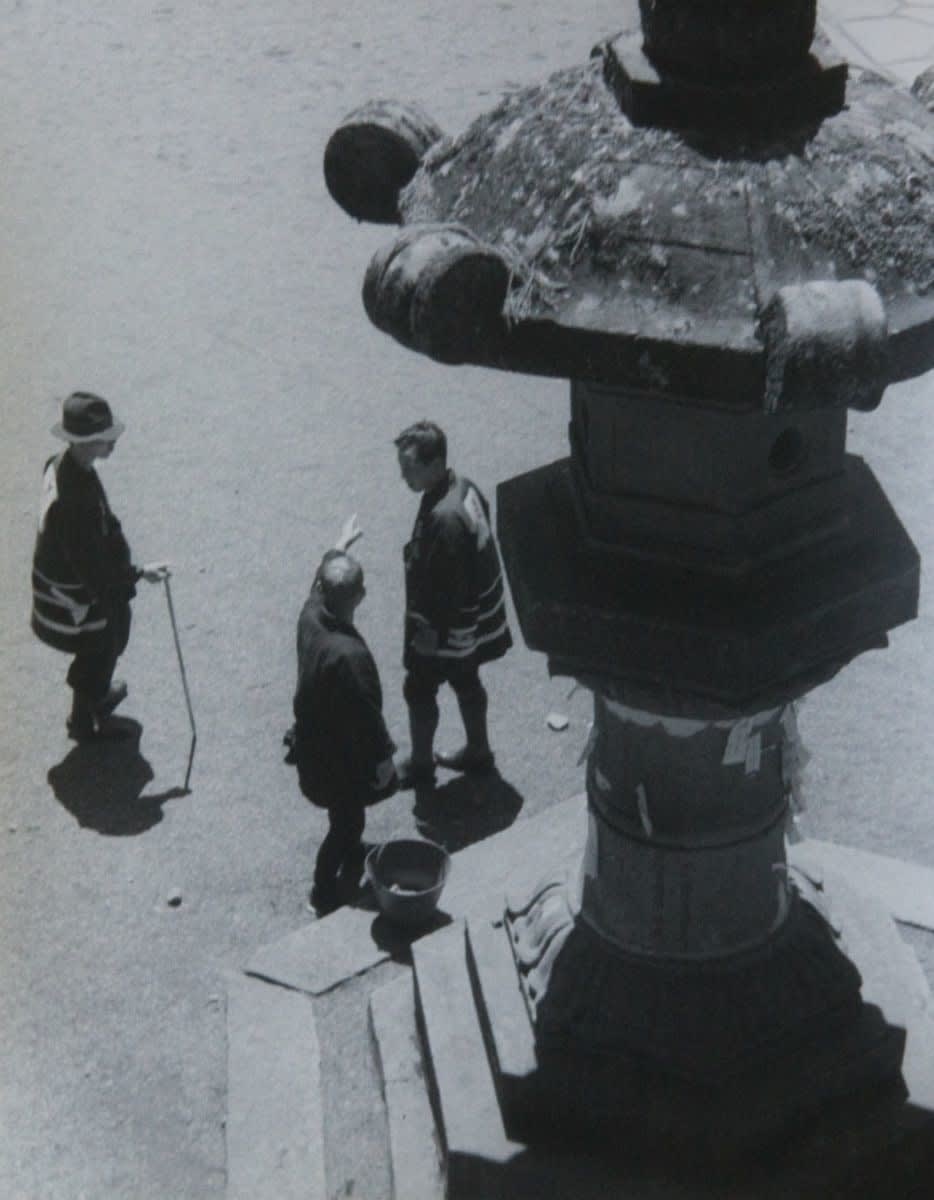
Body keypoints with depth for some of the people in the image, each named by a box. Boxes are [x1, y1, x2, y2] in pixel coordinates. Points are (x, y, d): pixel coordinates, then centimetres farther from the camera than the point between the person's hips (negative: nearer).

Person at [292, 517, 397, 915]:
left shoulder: (310, 617, -17)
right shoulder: (349, 654, -39)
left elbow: (320, 580, 8)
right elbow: (366, 716, -28)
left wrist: (339, 547, 25)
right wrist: (384, 756, -11)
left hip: (312, 743, 8)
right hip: (341, 757, -8)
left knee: (347, 818, 32)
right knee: (347, 822, 17)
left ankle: (350, 856, 56)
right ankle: (325, 893, 33)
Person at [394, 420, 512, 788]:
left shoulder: (445, 518, -34)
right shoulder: (464, 488, -5)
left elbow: (448, 588, -29)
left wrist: (430, 631, -17)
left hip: (446, 625, -9)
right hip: (473, 618, 9)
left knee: (419, 689, 11)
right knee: (466, 681, 24)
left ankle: (420, 764, 28)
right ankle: (478, 751, 41)